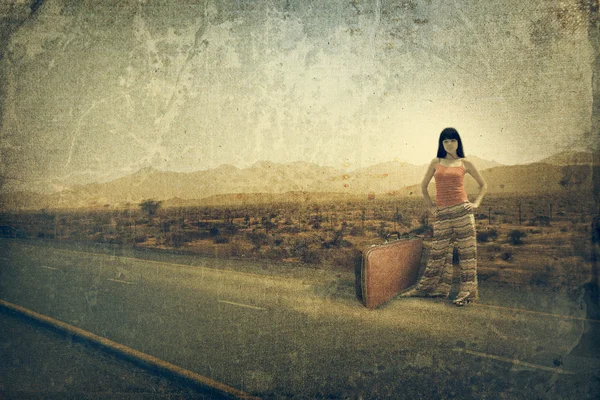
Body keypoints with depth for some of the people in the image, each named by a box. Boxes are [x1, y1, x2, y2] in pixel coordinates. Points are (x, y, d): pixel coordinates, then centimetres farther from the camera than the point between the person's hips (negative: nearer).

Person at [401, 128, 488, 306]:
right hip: (442, 213, 2)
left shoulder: (465, 163, 6)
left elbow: (483, 185, 14)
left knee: (466, 251, 1)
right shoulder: (436, 162, 9)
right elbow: (423, 186, 18)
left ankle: (467, 292, 10)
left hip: (462, 210, -2)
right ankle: (436, 288, 18)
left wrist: (476, 203, 3)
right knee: (439, 251, 7)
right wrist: (429, 206, 12)